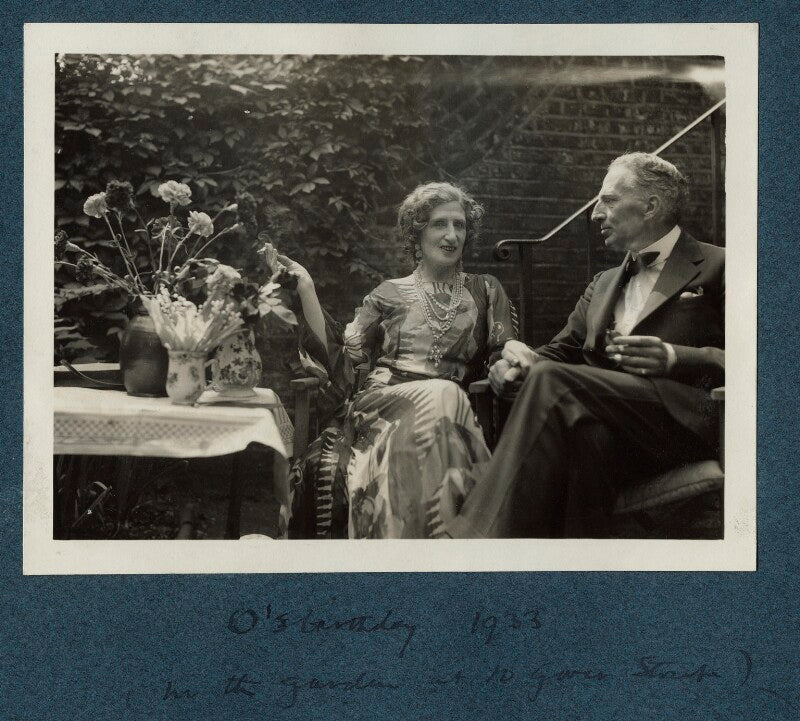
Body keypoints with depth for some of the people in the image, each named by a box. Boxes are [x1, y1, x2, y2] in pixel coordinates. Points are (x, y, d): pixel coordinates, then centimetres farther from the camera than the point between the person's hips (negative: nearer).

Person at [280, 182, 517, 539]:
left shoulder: (485, 291, 21)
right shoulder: (389, 294, 18)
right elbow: (339, 356, 9)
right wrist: (306, 291, 4)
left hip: (444, 404, 1)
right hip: (381, 405, 0)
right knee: (441, 396, -35)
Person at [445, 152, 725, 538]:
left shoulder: (715, 267, 12)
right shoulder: (603, 283, 33)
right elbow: (563, 350, 21)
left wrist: (673, 359, -16)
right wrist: (522, 362, -3)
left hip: (680, 417, -4)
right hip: (607, 419, 4)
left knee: (551, 378, -28)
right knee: (588, 431, -35)